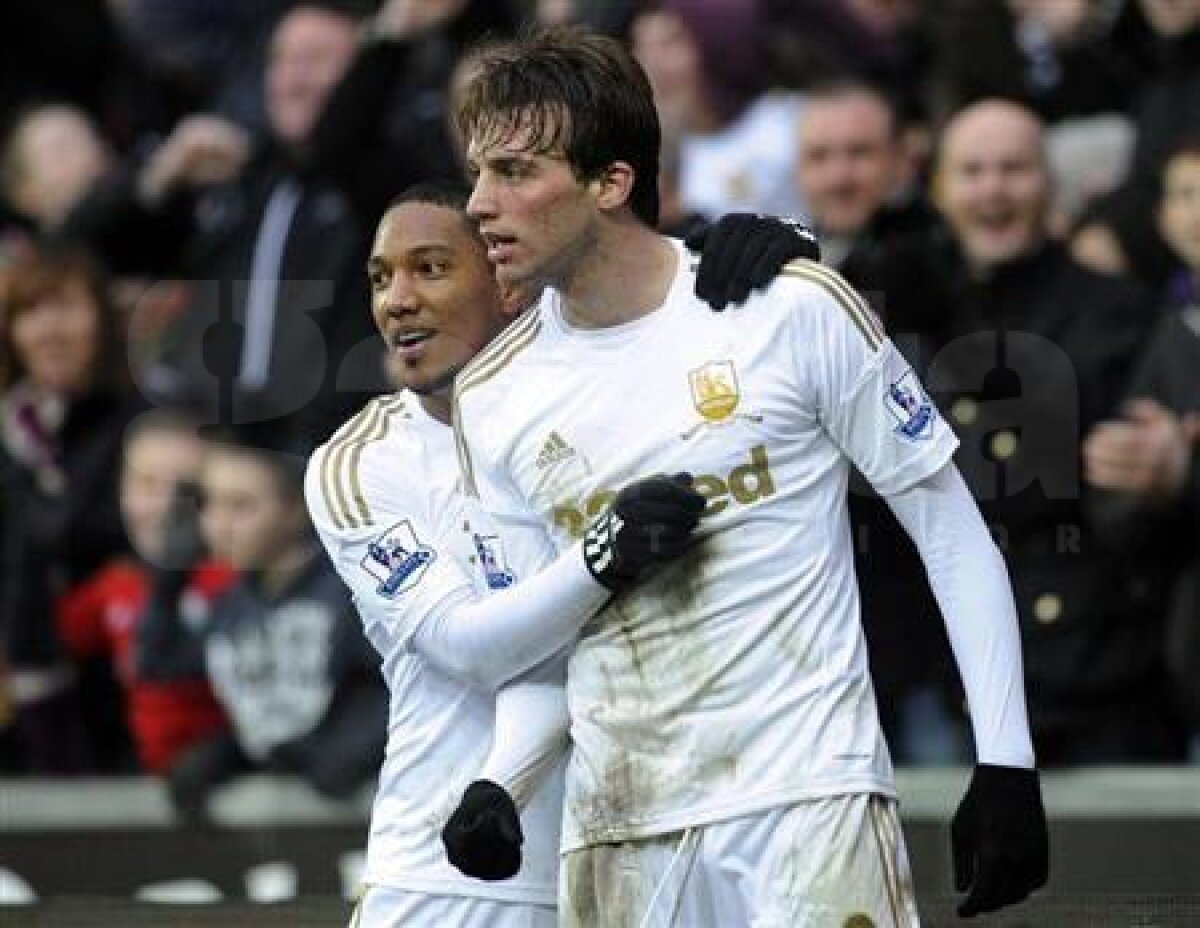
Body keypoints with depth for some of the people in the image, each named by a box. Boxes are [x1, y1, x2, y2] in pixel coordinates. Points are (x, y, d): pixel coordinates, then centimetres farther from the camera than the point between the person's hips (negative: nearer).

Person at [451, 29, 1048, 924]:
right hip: (615, 832, 4)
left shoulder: (792, 310, -6)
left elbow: (947, 524, 0)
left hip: (806, 792, -4)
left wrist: (1005, 764, -4)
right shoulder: (492, 396, 7)